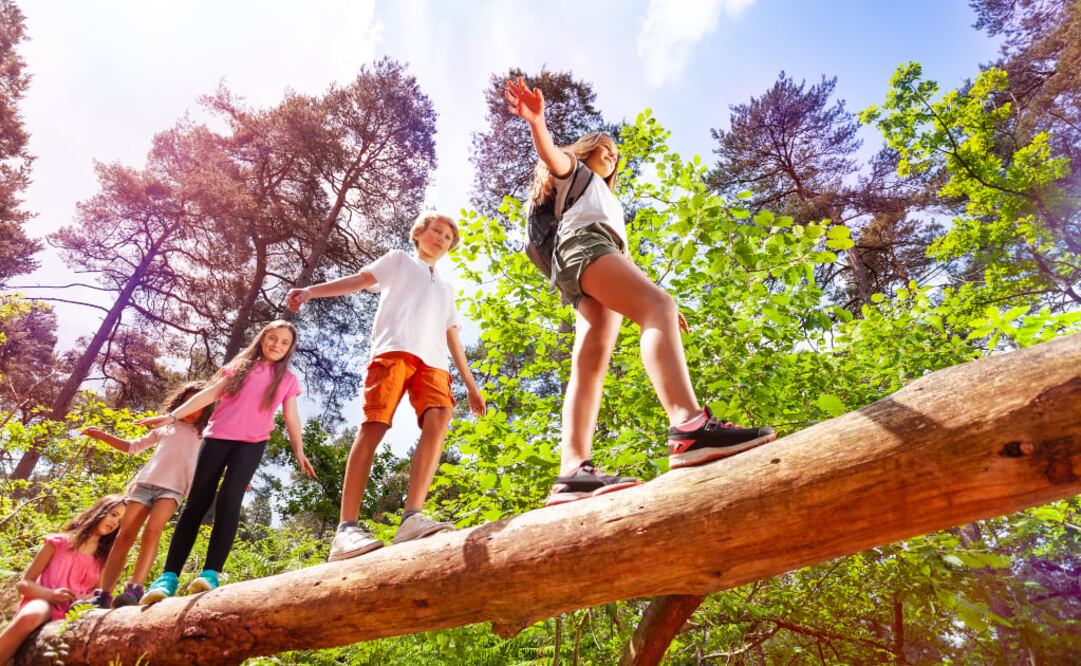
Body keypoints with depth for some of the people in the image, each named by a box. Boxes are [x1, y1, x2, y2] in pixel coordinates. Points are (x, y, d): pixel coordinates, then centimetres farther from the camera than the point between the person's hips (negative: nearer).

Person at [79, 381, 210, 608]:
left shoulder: (205, 436, 17)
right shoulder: (166, 428, 22)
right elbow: (133, 447, 30)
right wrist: (102, 436, 20)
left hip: (172, 489, -2)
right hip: (144, 482, 3)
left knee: (152, 532, -24)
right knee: (124, 536, -7)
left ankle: (134, 590, -30)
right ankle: (102, 594, -8)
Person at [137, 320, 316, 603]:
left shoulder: (287, 380, 13)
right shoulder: (241, 365, 13)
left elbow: (291, 418, 11)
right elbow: (210, 393, 9)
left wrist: (299, 451, 2)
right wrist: (173, 415, 1)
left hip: (252, 443, -1)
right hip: (218, 435, 1)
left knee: (229, 499, -18)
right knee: (197, 501, -4)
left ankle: (211, 573, -22)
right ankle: (169, 576, -6)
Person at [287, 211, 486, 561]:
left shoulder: (445, 288, 37)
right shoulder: (399, 260, 26)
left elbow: (453, 339, 31)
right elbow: (359, 279, 10)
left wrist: (471, 384, 23)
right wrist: (311, 290, -8)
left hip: (433, 359, 4)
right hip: (395, 348, -4)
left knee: (438, 419, -23)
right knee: (374, 425, -18)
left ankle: (412, 517, -33)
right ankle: (346, 527, -23)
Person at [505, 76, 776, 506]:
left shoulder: (610, 202, 46)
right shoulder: (573, 170, 28)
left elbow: (624, 260, 34)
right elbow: (551, 155, 3)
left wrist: (654, 300, 24)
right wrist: (536, 122, -19)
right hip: (583, 243, -7)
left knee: (591, 363, -15)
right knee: (658, 306, -31)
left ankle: (573, 472, -32)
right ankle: (689, 426, -52)